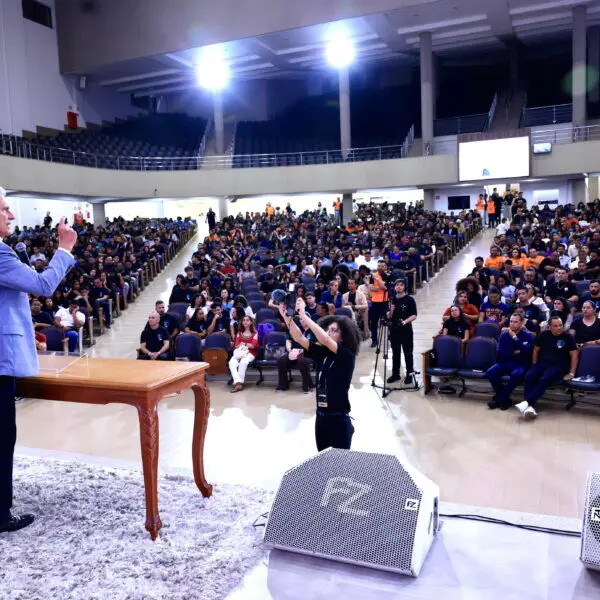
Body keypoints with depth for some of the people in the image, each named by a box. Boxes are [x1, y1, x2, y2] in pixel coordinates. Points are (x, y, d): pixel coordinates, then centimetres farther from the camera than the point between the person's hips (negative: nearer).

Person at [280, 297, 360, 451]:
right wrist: (287, 317, -15)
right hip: (321, 417, 6)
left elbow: (325, 340, -28)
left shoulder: (347, 356, -12)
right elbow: (299, 338, -2)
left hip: (339, 419, -6)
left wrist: (304, 316, -26)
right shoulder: (322, 353, 4)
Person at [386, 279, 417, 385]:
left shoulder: (409, 299, -7)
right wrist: (391, 310, -14)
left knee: (408, 353, 3)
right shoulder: (392, 299, 6)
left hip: (406, 331, -5)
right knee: (395, 353, 12)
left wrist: (405, 322, -25)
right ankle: (395, 374, 21)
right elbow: (389, 317, 7)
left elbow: (414, 315, -10)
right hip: (394, 330, 5)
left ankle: (410, 374, 13)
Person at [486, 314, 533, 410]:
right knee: (490, 372, -26)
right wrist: (514, 352, -10)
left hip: (521, 364, -3)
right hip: (505, 362, 3)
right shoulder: (504, 335, 6)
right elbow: (500, 353, -3)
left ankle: (499, 398, -19)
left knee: (516, 374, -37)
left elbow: (526, 351, -21)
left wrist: (514, 337, -23)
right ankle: (505, 399, -9)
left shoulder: (527, 335, -2)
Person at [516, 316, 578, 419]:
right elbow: (536, 350, 16)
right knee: (529, 376, -30)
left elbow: (574, 355, -2)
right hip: (542, 364, 3)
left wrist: (571, 373, -7)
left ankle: (527, 402, -38)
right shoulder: (544, 335, 7)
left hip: (558, 366, -3)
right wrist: (534, 367, 9)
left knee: (544, 379, -36)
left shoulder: (568, 337, -2)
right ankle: (531, 406, -39)